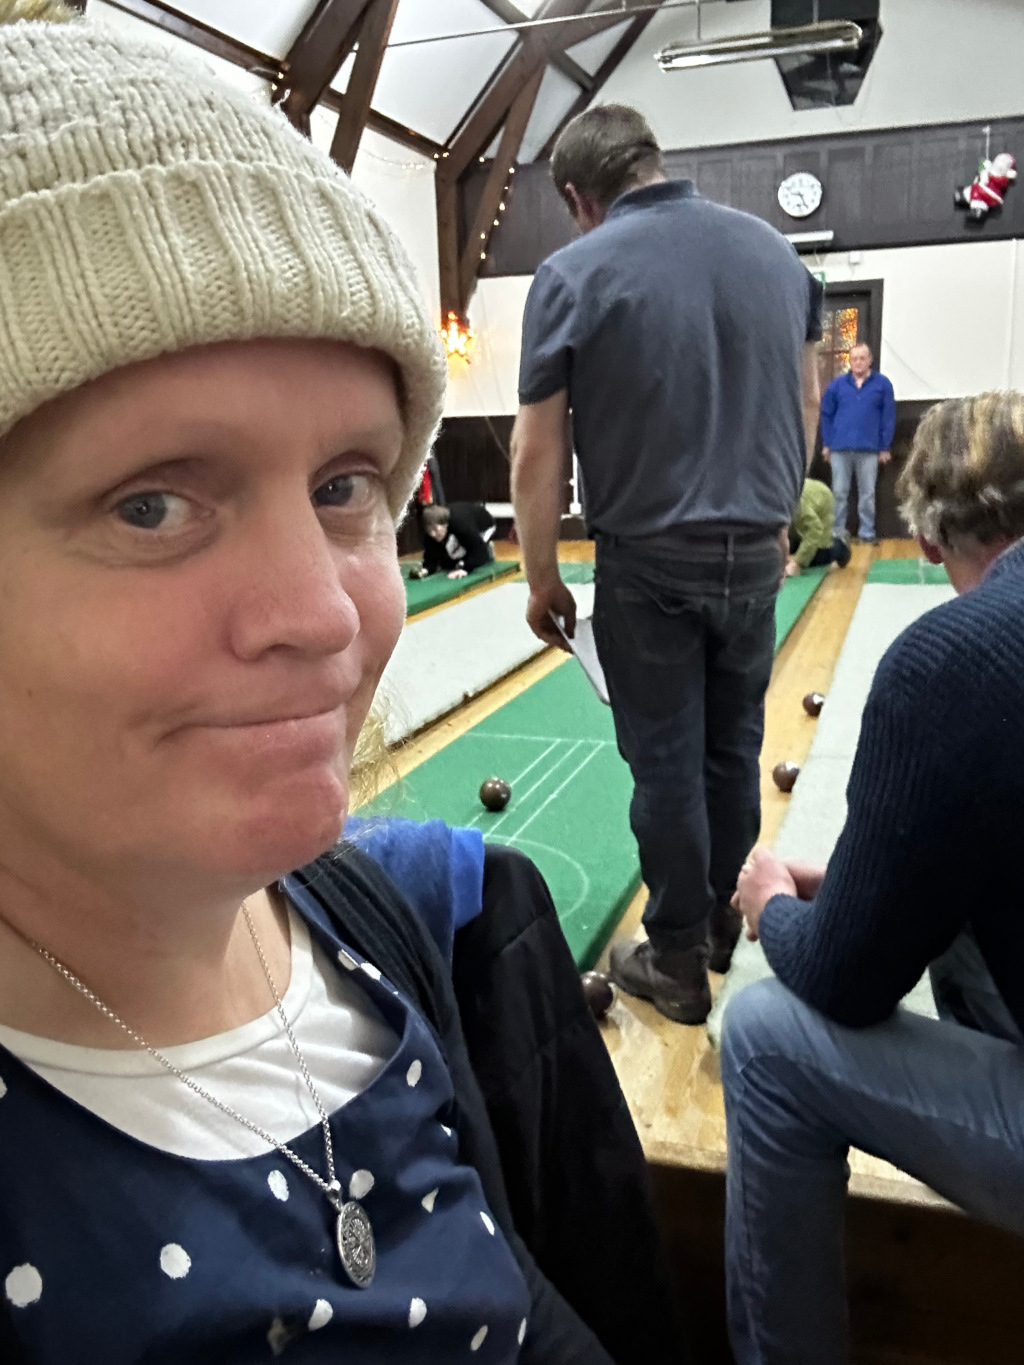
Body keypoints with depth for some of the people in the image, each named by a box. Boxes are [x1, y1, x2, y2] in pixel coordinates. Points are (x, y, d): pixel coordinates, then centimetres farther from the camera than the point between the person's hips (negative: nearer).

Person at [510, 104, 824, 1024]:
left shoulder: (572, 275, -8)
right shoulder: (774, 249, 6)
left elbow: (538, 453, -9)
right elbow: (807, 403, 13)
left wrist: (543, 580, 1)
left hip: (648, 562, -4)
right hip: (755, 553, 5)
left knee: (666, 765, 6)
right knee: (734, 750, 16)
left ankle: (678, 964, 19)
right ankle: (721, 922, 34)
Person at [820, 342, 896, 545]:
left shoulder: (882, 384, 0)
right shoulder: (837, 384, 3)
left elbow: (889, 417, 1)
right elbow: (826, 414, 8)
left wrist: (885, 447, -1)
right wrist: (826, 443, 3)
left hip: (869, 449, -1)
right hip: (840, 447, 1)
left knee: (867, 493, 6)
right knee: (839, 492, 6)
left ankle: (867, 532, 14)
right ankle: (837, 531, 15)